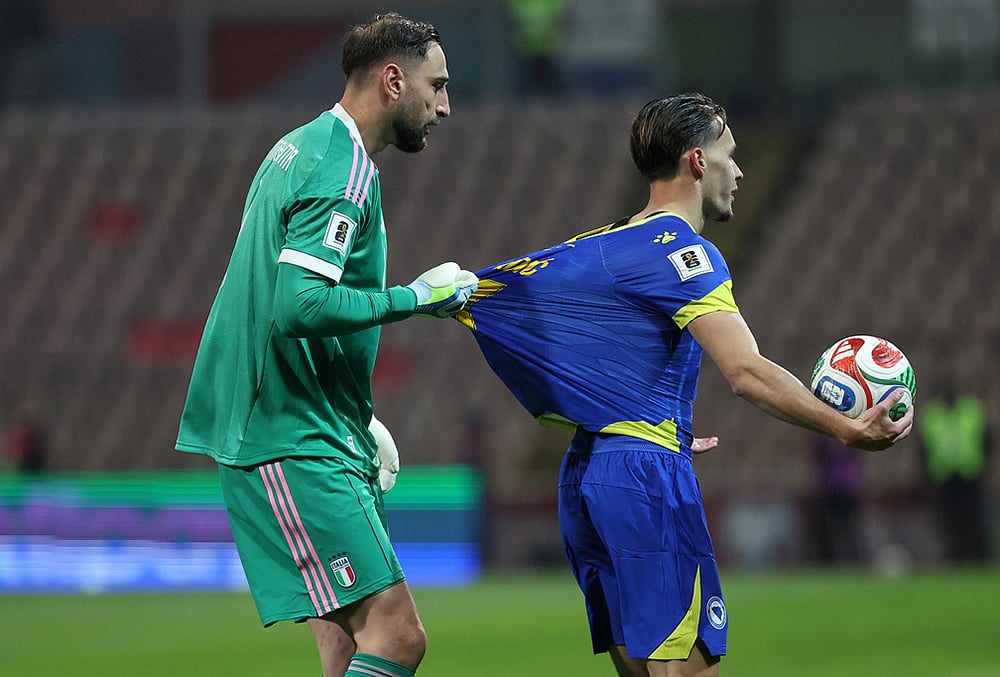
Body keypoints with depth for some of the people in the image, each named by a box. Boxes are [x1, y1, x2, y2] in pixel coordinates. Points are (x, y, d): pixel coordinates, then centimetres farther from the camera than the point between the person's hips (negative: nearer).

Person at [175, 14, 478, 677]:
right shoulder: (344, 171, -15)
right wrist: (412, 298, -17)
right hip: (294, 443, -11)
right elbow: (299, 305, -28)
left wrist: (357, 417, 26)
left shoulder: (301, 149, 17)